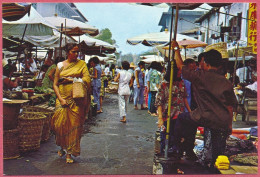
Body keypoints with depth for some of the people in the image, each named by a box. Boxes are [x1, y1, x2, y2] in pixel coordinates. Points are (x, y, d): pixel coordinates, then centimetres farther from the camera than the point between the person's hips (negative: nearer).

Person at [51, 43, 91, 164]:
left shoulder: (81, 64, 8)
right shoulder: (60, 65, 9)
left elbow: (87, 79, -4)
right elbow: (55, 84, 6)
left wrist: (71, 79, -9)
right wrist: (61, 99, -7)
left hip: (77, 99, 0)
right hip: (63, 98, 1)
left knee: (74, 124, -3)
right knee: (60, 123, -8)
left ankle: (69, 153, 8)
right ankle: (62, 147, 20)